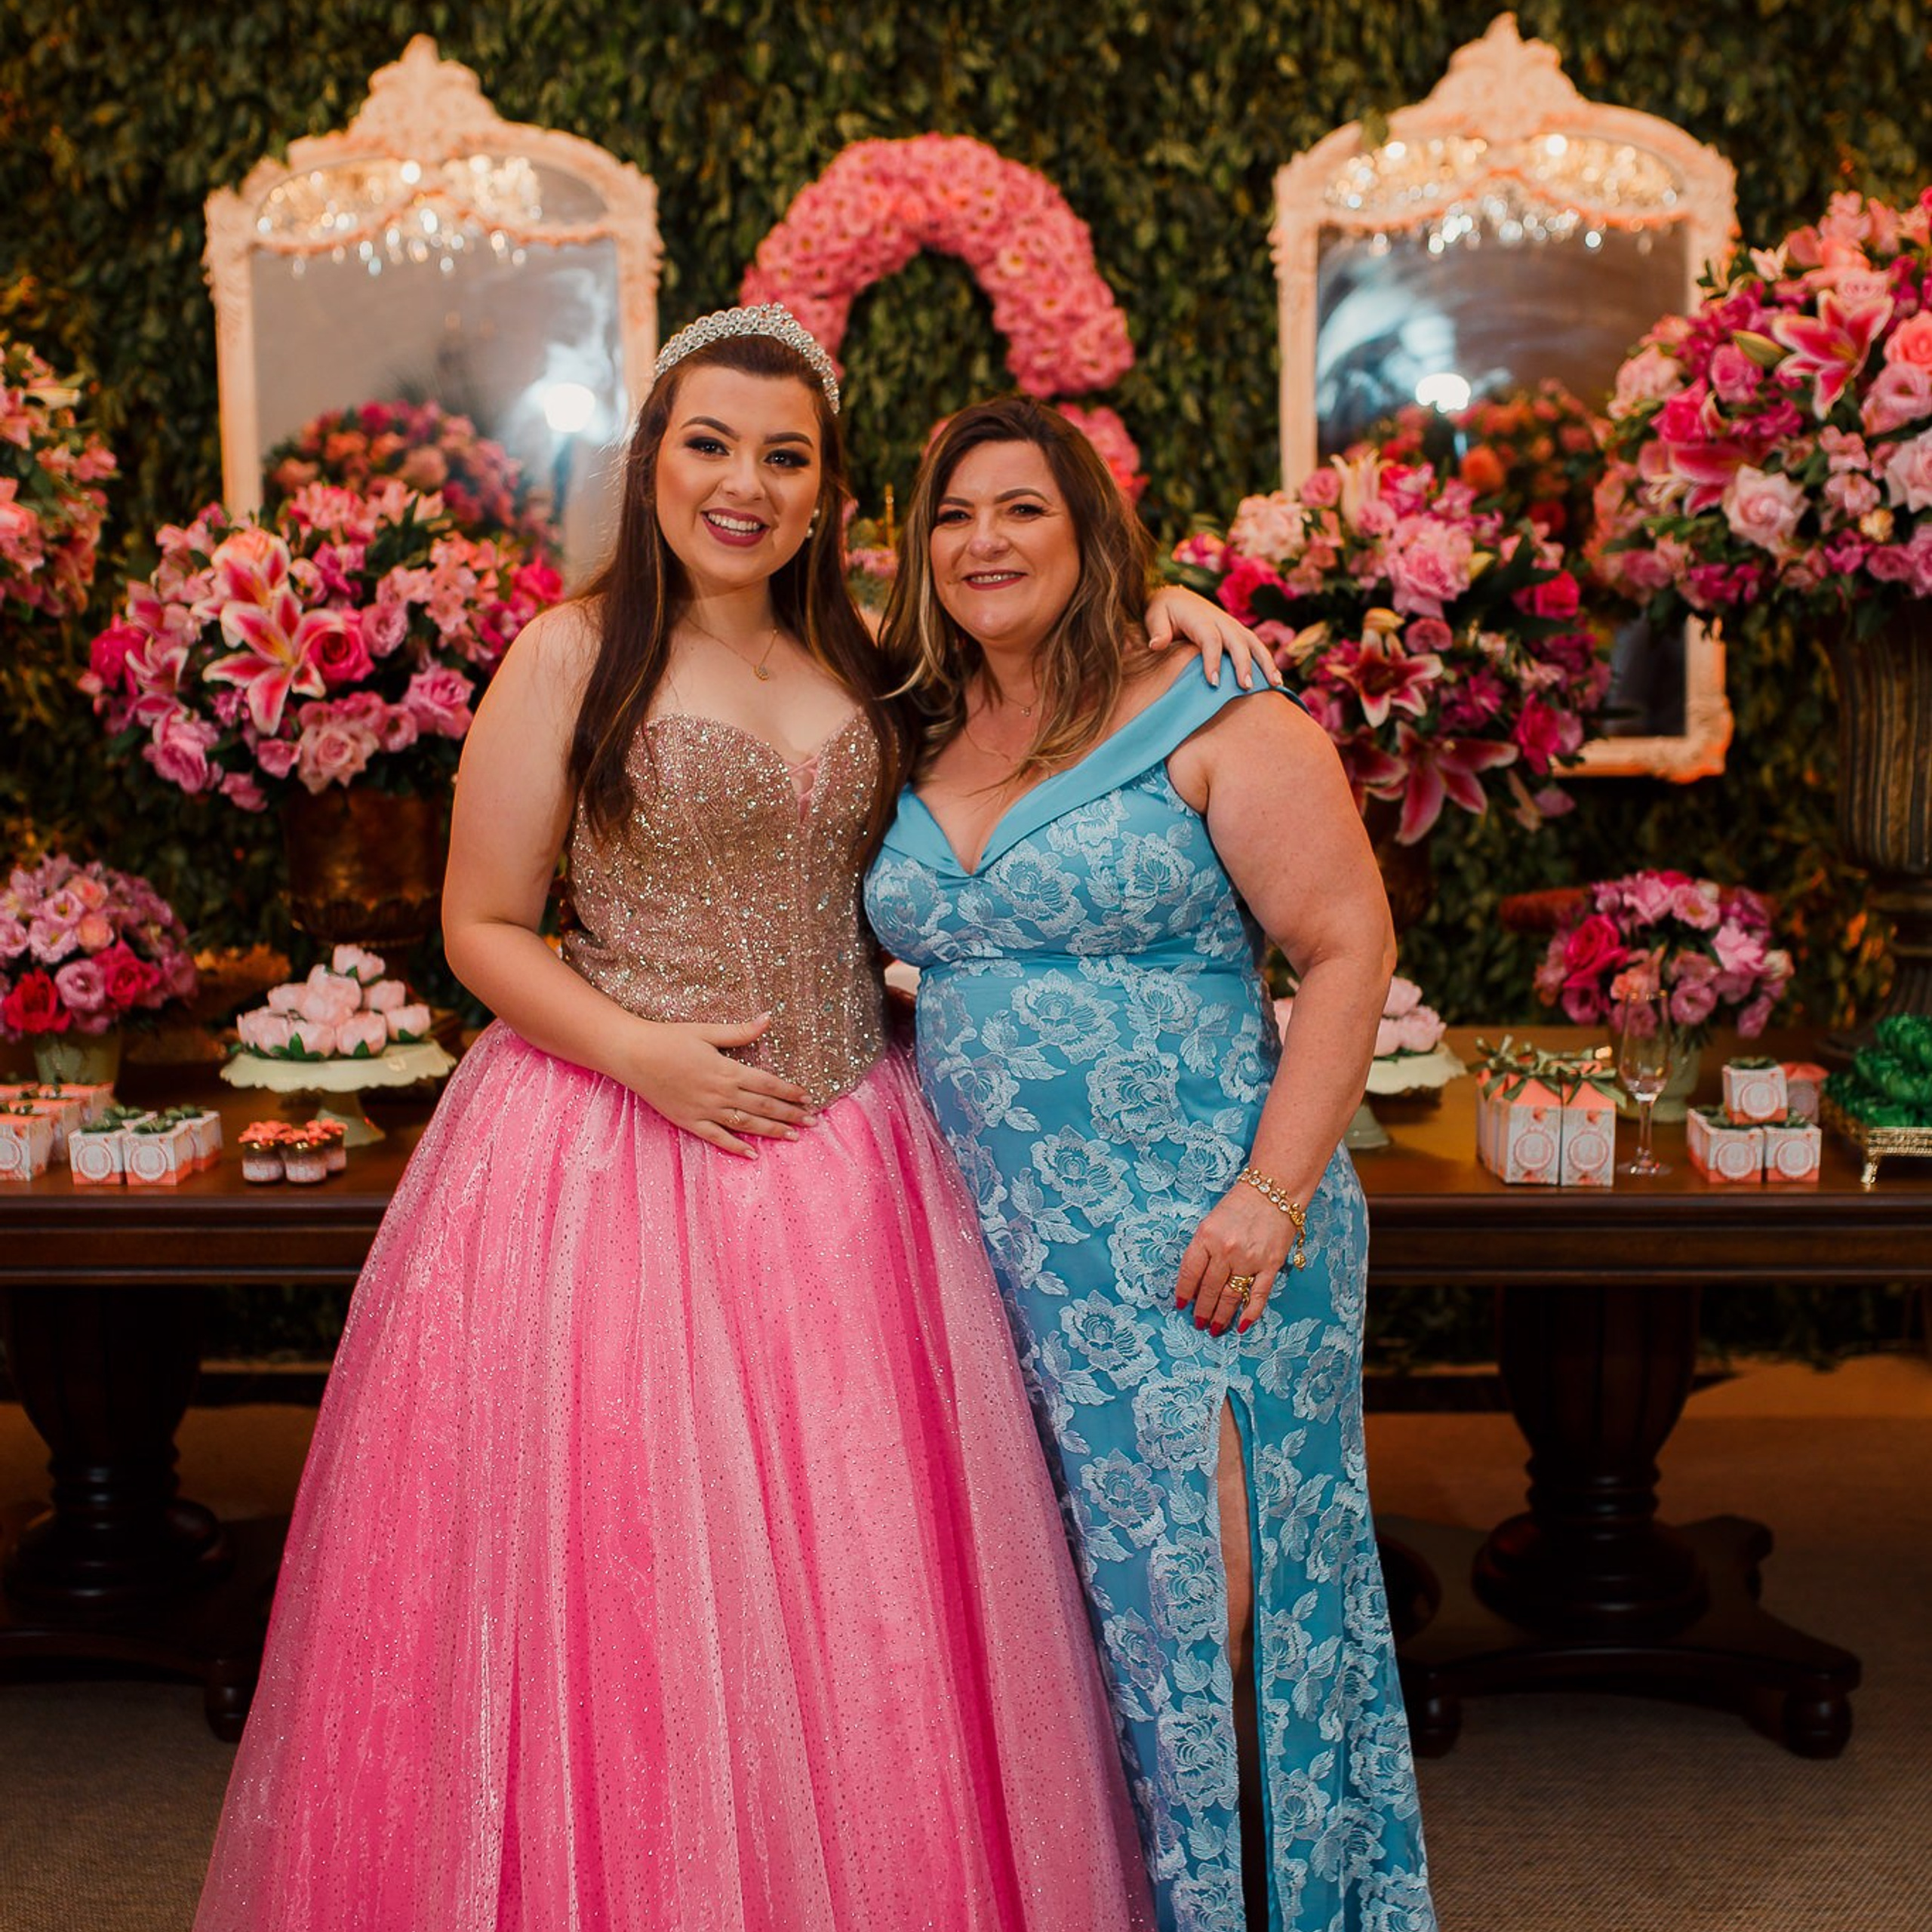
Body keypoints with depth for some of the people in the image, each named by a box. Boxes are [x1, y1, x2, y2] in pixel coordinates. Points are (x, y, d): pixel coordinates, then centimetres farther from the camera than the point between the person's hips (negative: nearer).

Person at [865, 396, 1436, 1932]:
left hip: (1194, 1239, -5)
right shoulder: (922, 756, 12)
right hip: (995, 1243, 6)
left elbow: (1350, 949, -9)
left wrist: (1271, 1195, -16)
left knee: (1202, 1611, -2)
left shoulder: (1214, 727, -5)